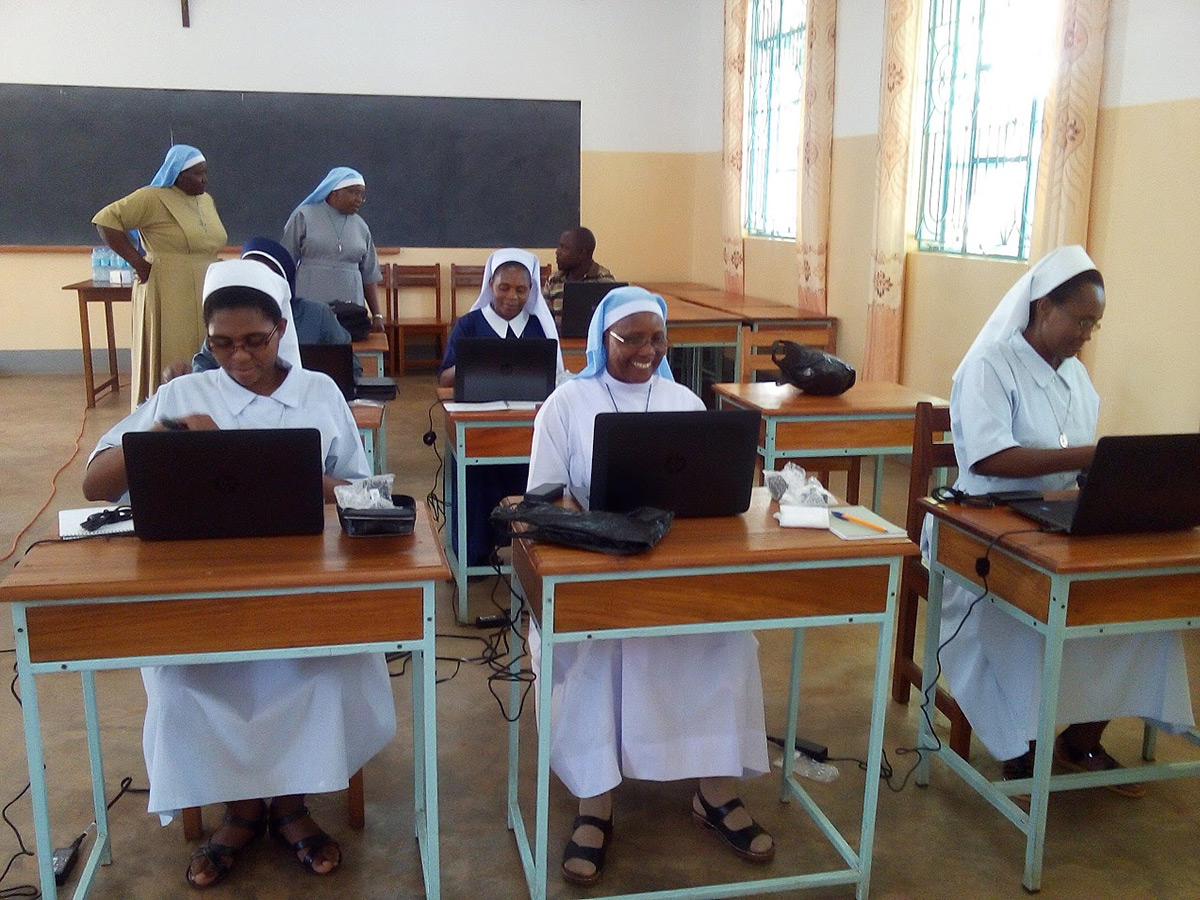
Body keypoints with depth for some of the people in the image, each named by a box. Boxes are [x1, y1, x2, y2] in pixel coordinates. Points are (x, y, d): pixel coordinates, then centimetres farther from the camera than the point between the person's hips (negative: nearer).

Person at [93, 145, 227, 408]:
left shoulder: (206, 201, 15)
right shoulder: (152, 198, -8)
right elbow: (105, 220, -10)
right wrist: (137, 262, -13)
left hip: (205, 298, 7)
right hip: (169, 299, -7)